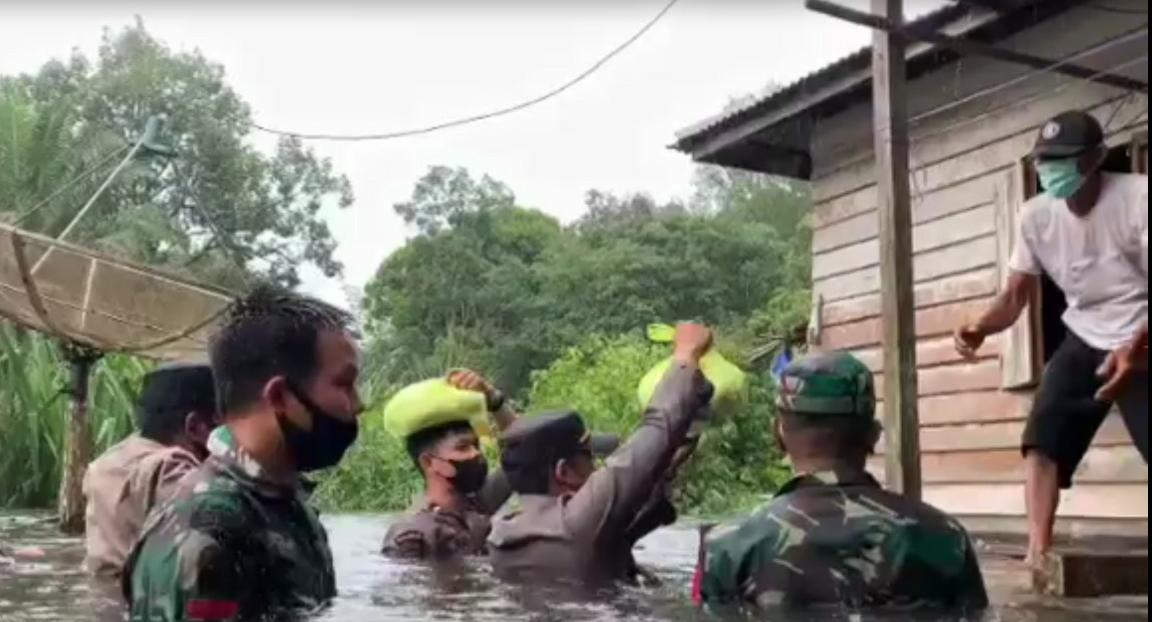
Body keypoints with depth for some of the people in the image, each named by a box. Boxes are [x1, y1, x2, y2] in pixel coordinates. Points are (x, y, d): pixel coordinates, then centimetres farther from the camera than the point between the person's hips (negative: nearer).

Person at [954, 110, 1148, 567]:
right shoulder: (1036, 215, -6)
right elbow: (1018, 294, 0)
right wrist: (981, 328, -22)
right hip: (1085, 341, 5)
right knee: (1042, 439, -8)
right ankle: (1038, 553, -6)